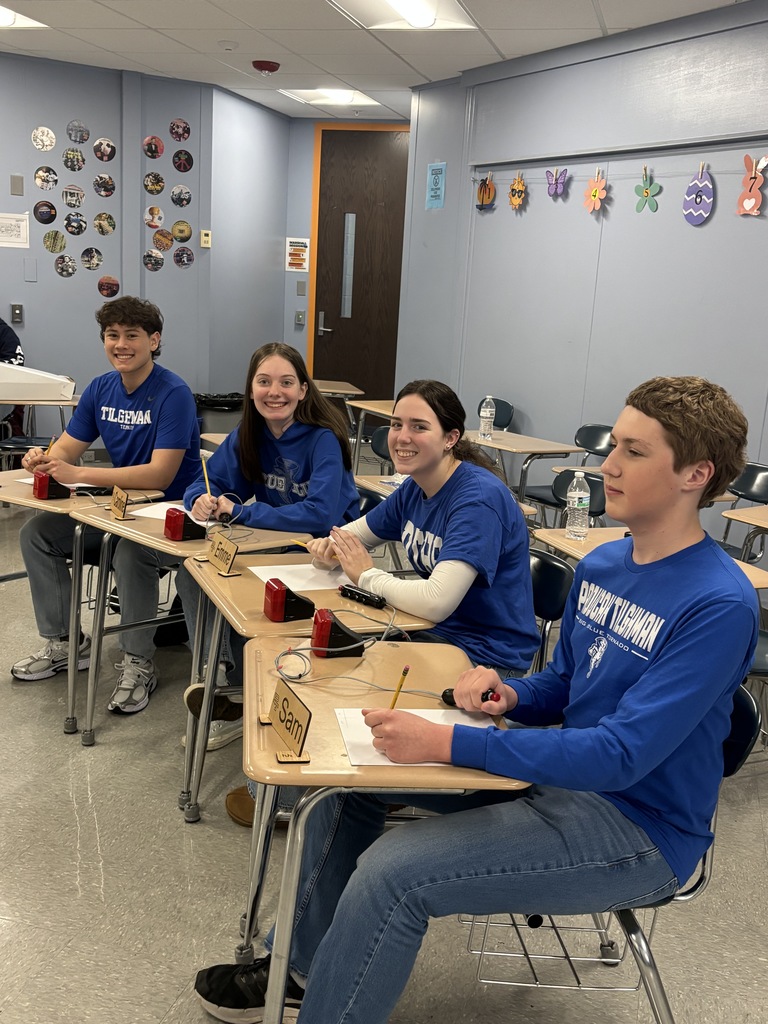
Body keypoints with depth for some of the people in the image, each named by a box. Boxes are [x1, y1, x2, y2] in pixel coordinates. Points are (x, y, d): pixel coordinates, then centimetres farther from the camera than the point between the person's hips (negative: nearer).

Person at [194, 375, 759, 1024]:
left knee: (391, 872, -25)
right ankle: (307, 969, 21)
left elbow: (621, 755, -29)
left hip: (638, 824, -8)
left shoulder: (720, 604, -23)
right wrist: (507, 695, -9)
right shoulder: (601, 564, 3)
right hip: (561, 771, 9)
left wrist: (446, 742, -32)